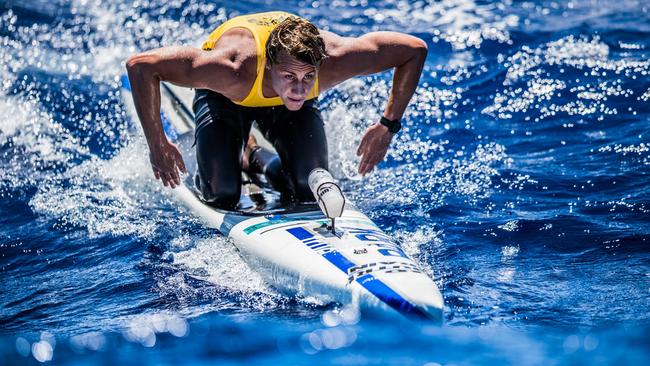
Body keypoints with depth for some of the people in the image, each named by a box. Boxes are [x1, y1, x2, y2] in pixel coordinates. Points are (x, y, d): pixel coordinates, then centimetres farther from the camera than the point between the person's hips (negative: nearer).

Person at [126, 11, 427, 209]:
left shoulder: (334, 60, -41)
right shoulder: (234, 70, -47)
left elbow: (415, 49, -28)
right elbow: (140, 65, -41)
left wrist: (388, 125, -23)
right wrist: (157, 146, -34)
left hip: (285, 103, 2)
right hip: (225, 97, -2)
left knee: (310, 185, -14)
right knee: (222, 195, -13)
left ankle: (258, 159, 17)